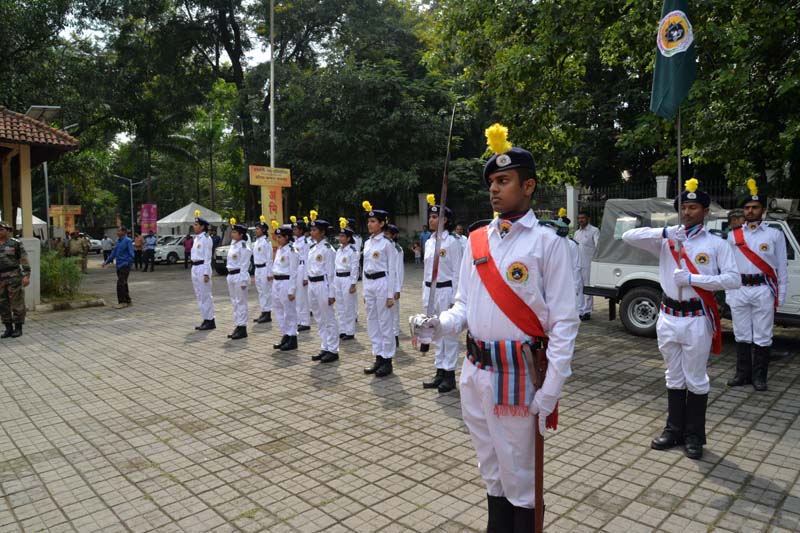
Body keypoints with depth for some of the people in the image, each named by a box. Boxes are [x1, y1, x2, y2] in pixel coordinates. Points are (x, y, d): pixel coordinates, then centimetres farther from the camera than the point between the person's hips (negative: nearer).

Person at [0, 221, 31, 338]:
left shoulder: (16, 243, -5)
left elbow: (24, 260, -8)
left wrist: (27, 276, -17)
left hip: (14, 278, -5)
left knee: (17, 303, -1)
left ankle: (18, 329, 7)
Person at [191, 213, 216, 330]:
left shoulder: (206, 239, -11)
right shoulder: (196, 238, 15)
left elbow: (207, 257, -14)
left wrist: (206, 273, -18)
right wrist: (194, 269, 17)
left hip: (203, 268, -9)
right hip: (195, 268, 9)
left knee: (206, 295, -4)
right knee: (199, 295, 11)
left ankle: (210, 321, 3)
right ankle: (205, 319, 18)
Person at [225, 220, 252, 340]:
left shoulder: (243, 247, -13)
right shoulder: (233, 244, 13)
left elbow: (245, 265, -15)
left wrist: (244, 281, -17)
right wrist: (229, 276, 17)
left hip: (240, 275, -9)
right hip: (231, 276, 9)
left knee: (241, 302, -3)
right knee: (234, 302, 13)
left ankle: (242, 328, 4)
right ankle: (237, 326, 21)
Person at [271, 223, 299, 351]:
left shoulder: (291, 251, -12)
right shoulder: (279, 250, 13)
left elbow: (293, 272, -14)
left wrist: (291, 290, -16)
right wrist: (274, 282, 17)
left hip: (286, 283, -9)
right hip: (276, 283, 9)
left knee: (290, 312, 0)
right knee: (279, 311, 13)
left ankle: (292, 339, 10)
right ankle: (285, 336, 24)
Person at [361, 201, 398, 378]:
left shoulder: (387, 243, -8)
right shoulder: (367, 243, 12)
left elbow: (392, 270, -10)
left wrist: (390, 295, -13)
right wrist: (364, 291, 14)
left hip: (382, 283, -7)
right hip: (368, 284, 7)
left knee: (385, 323, 0)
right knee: (372, 323, 10)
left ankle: (387, 360, 9)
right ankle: (378, 358, 20)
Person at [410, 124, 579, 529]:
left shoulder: (547, 242, -9)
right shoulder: (476, 240, 7)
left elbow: (564, 322, -10)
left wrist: (549, 393, -14)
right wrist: (439, 325, -9)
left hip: (517, 375, -5)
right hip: (474, 373, 5)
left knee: (519, 480, 10)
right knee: (491, 473, 21)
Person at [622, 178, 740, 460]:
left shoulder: (717, 244, -1)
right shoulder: (666, 241, 5)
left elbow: (733, 279, -10)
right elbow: (628, 236, -4)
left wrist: (693, 279, -19)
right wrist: (665, 232, -14)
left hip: (697, 320, -3)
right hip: (668, 318, 3)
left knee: (696, 380, 7)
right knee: (674, 378, 16)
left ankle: (694, 436, 21)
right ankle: (674, 429, 28)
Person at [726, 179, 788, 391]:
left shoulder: (774, 234, 4)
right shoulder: (733, 235, 9)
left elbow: (782, 266, 3)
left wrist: (780, 296, -2)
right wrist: (728, 293, 5)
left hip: (763, 290, -2)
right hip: (739, 290, 2)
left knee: (762, 337, 2)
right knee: (742, 335, 10)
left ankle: (759, 376, 12)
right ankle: (742, 374, 20)